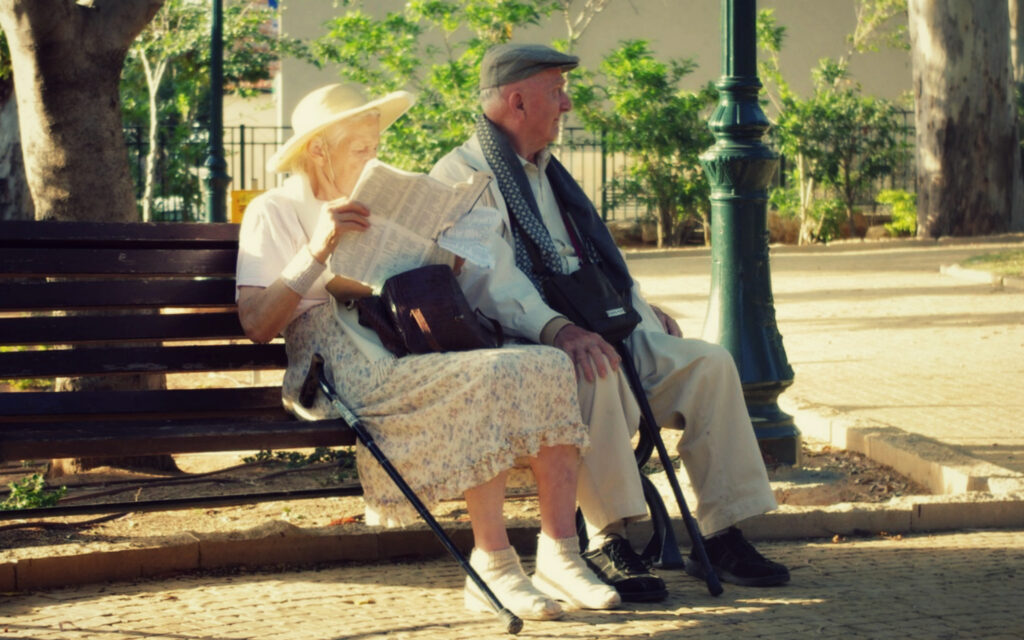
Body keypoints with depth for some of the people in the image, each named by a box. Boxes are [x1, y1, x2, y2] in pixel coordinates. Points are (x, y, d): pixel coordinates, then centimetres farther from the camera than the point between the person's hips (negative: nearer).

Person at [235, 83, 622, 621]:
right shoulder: (275, 212, 5)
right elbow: (256, 324, -9)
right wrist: (317, 252, -19)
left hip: (411, 348, 7)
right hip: (347, 368, -7)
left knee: (550, 366, -19)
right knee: (486, 377, -34)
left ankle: (559, 554, -23)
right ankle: (493, 567, -30)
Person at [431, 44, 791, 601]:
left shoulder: (545, 172, 25)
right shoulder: (461, 176, -5)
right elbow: (491, 279, -21)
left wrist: (640, 310, 19)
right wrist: (556, 329, -35)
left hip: (588, 332, 8)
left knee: (709, 363, -10)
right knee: (592, 369, -39)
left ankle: (721, 536, -11)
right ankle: (606, 540, -31)